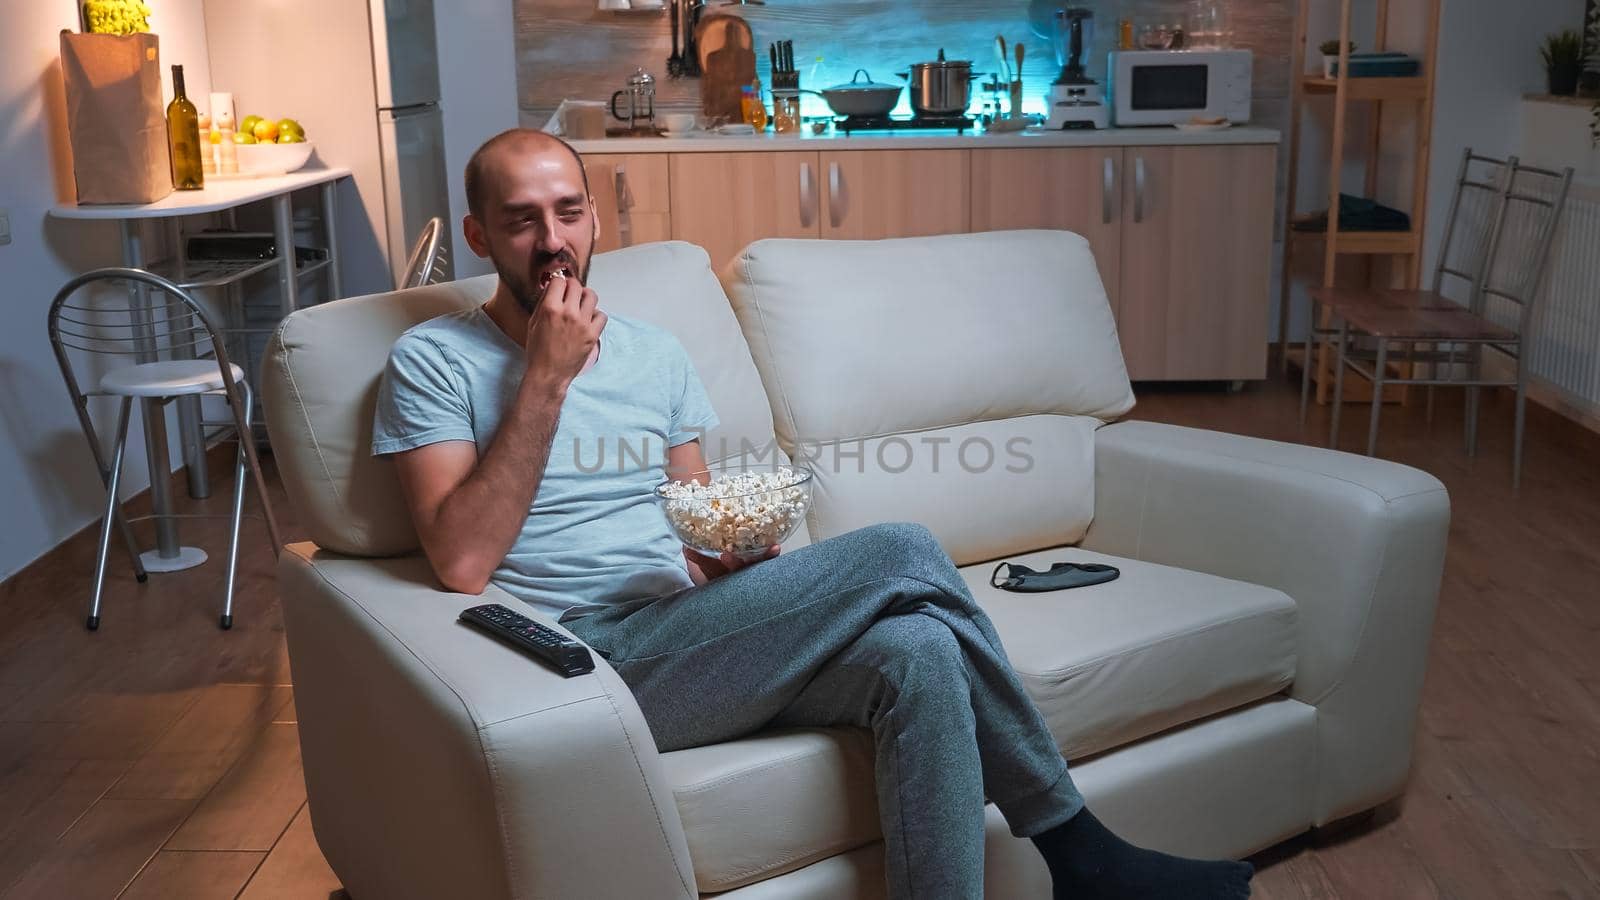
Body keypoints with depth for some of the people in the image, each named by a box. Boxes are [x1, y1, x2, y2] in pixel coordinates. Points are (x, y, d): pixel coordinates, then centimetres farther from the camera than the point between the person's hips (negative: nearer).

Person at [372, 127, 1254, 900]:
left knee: (918, 653, -25)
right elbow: (463, 561, -12)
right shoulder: (434, 360, 2)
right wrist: (547, 378, -12)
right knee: (901, 554, -20)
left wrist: (737, 550, -5)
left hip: (687, 641, 6)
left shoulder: (654, 353, 18)